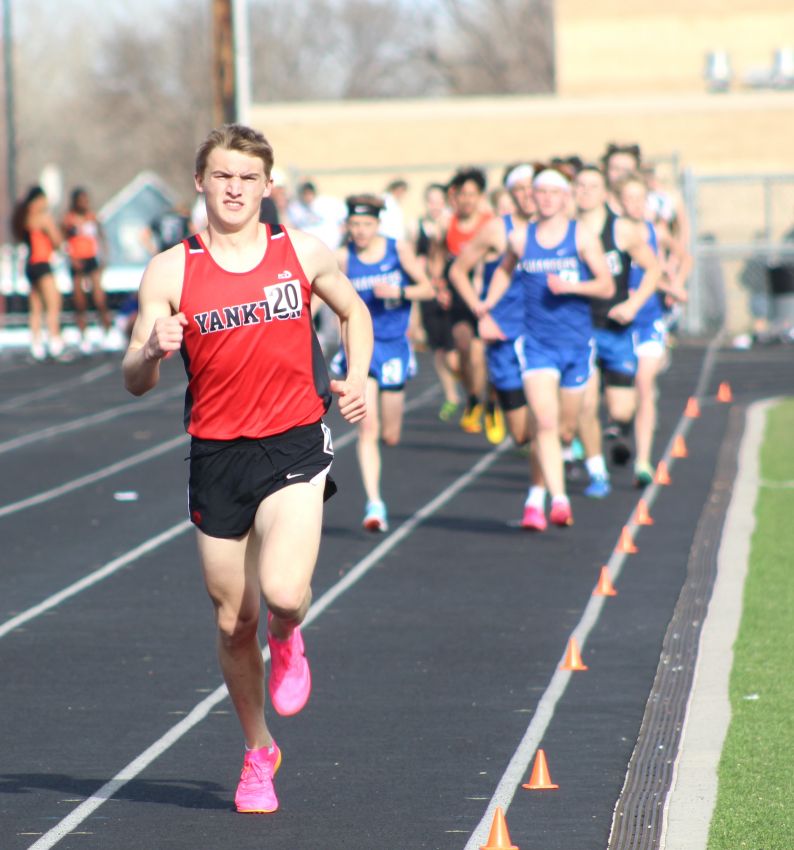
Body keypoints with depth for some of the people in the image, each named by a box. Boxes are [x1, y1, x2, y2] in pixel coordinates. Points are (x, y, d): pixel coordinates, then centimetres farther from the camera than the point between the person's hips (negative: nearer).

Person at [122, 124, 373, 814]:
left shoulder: (303, 253, 2)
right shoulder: (171, 271, -2)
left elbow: (353, 310, 21)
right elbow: (136, 381, -4)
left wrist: (357, 378, 6)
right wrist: (154, 349, -26)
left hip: (295, 444, -1)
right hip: (217, 453, 1)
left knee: (283, 593, -23)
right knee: (234, 621, 8)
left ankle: (287, 643, 15)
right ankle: (259, 754, 31)